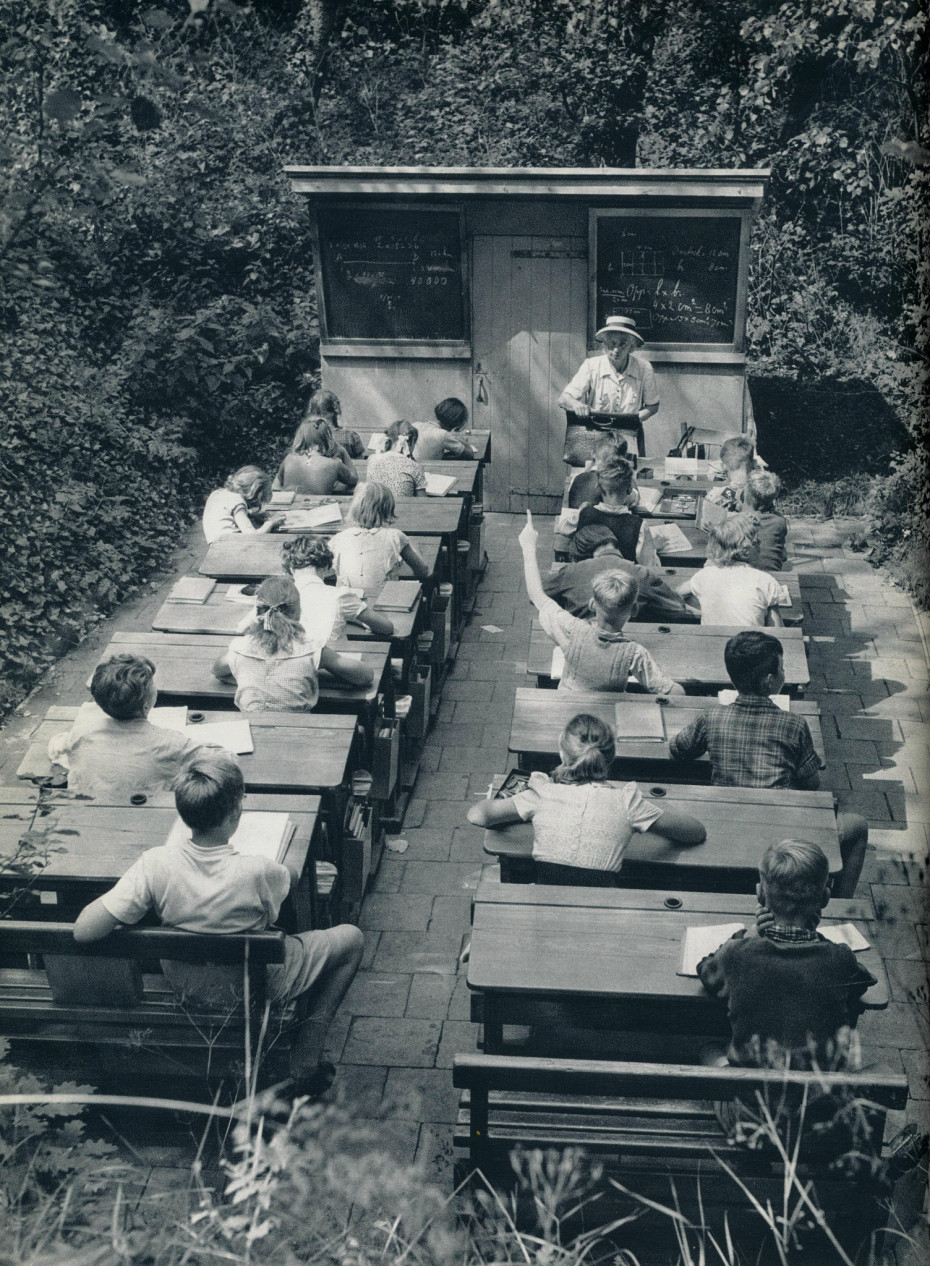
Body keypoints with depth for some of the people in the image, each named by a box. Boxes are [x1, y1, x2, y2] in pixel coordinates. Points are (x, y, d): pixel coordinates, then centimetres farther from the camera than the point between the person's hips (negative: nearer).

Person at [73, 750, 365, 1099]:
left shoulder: (155, 865, -29)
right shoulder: (256, 872, -35)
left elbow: (84, 931, -27)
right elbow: (290, 878, -9)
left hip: (184, 986, 4)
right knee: (351, 938, 19)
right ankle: (305, 1067, 21)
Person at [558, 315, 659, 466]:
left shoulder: (644, 368, -3)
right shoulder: (591, 366, -5)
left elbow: (653, 405, 9)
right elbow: (563, 399, -8)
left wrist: (636, 418, -11)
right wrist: (577, 405, -30)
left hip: (629, 439, 1)